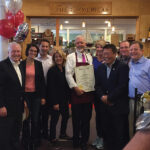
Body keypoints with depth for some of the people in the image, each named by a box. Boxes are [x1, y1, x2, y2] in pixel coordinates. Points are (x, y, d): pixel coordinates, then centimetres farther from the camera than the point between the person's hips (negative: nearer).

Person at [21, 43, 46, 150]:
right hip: (25, 94, -1)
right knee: (26, 119, 7)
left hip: (36, 95, 2)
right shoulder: (22, 64, -2)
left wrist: (43, 96, 1)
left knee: (35, 120, 4)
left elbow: (42, 80, 5)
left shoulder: (39, 64, 5)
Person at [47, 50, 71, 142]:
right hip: (56, 99, -6)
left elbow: (67, 85, 11)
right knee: (55, 118, 2)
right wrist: (54, 102, -18)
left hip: (65, 99, 7)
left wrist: (68, 98, 6)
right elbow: (51, 87, -15)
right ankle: (52, 137, 19)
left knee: (66, 116, 14)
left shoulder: (65, 70, 7)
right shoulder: (52, 70, -12)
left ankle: (63, 134, 32)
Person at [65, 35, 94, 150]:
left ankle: (84, 141, 23)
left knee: (87, 117, 8)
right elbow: (68, 74, -7)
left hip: (88, 91, 3)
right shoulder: (71, 57, 1)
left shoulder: (90, 57, 12)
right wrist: (75, 87, -15)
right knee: (76, 118, 6)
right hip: (76, 91, -3)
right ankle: (76, 140, 23)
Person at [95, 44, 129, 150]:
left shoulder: (123, 67, -7)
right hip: (105, 106, 5)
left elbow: (122, 86, -14)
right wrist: (102, 96, -7)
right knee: (106, 132, 12)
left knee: (120, 134, 2)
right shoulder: (101, 68, 12)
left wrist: (109, 97, -14)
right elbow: (97, 85, 10)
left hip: (119, 106, -5)